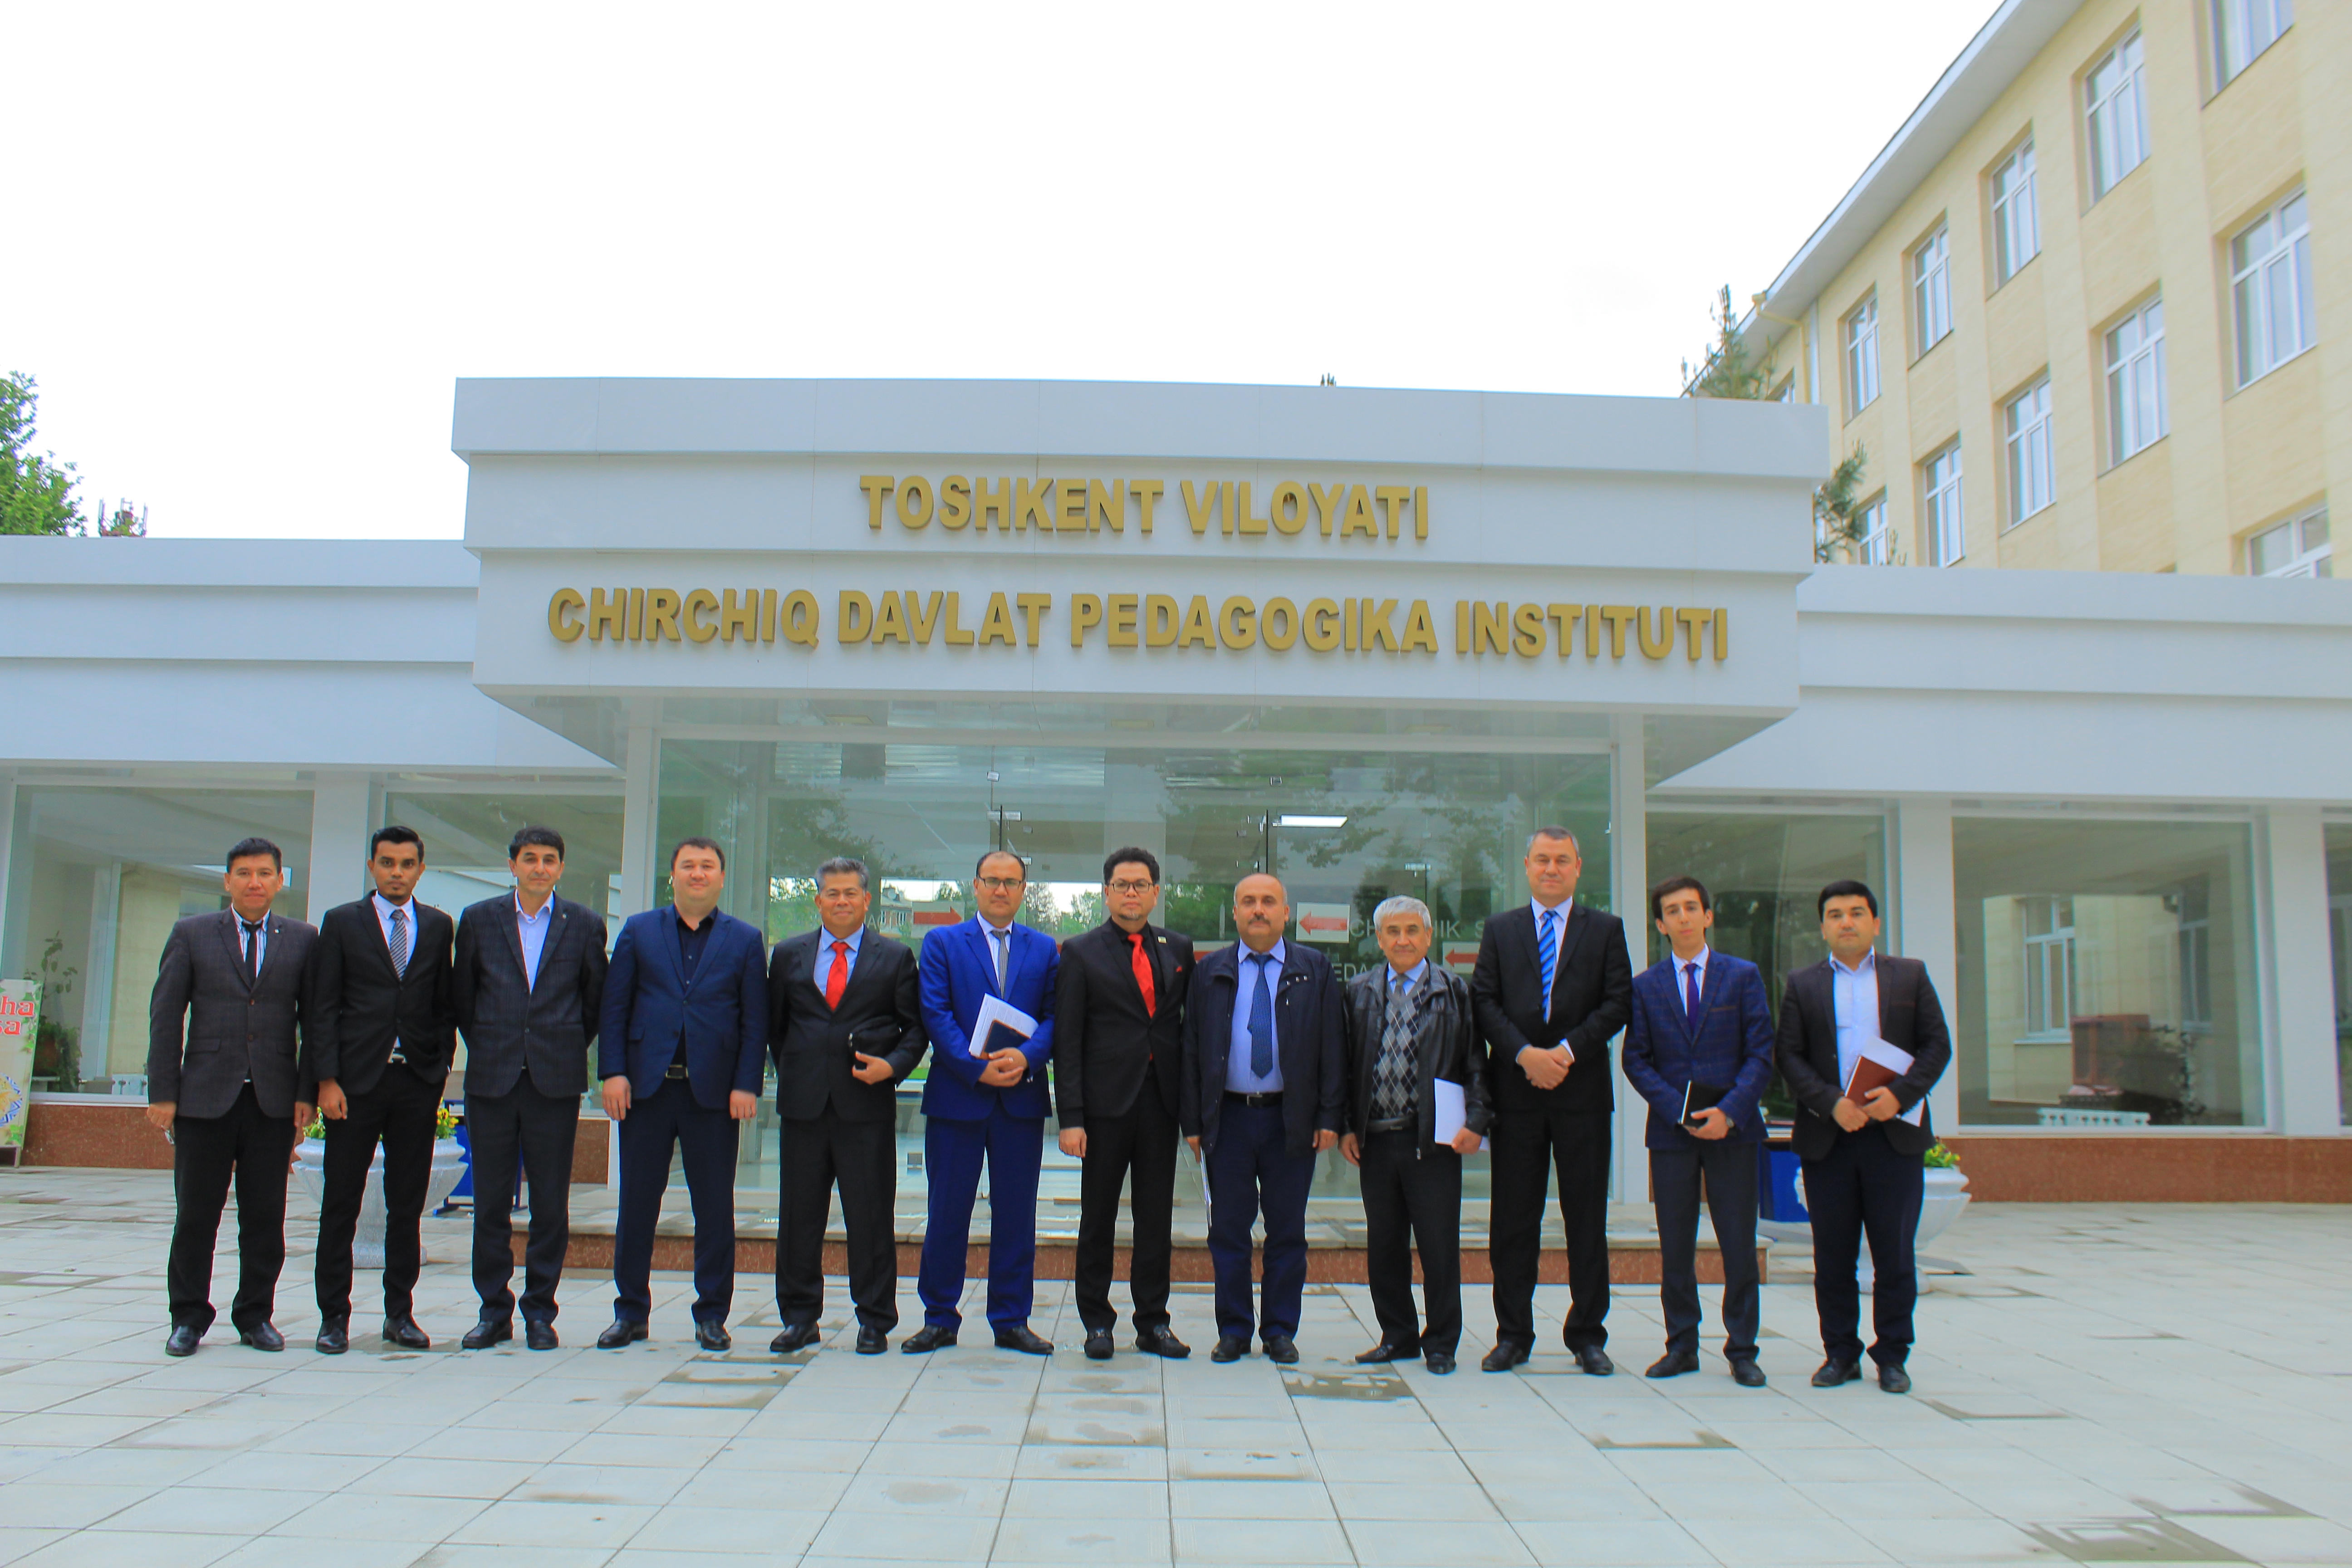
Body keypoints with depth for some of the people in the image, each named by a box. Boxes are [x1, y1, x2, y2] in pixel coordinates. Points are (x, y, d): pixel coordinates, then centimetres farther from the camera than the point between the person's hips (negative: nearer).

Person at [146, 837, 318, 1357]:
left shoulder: (302, 939, 7)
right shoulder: (191, 934, 6)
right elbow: (165, 1016, 3)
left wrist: (307, 1091, 1)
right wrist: (162, 1093, -3)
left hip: (273, 1100, 1)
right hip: (205, 1095, 0)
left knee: (265, 1216, 6)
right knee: (196, 1214, 6)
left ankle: (256, 1315, 18)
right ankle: (188, 1317, 19)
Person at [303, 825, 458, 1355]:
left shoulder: (438, 927, 10)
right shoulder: (341, 923, 4)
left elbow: (446, 1005, 12)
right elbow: (322, 1008, 0)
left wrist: (441, 1068, 2)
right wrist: (326, 1080, -8)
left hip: (418, 1082, 2)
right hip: (357, 1080, -2)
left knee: (408, 1205, 7)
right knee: (341, 1204, 3)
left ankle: (400, 1313, 16)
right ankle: (334, 1316, 12)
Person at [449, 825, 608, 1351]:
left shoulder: (585, 925, 4)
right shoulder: (478, 919, 7)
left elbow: (597, 999, 11)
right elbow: (461, 996, 13)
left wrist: (569, 1050, 9)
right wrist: (487, 1048, 10)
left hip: (555, 1080, -1)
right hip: (492, 1079, 1)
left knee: (551, 1204, 3)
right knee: (490, 1203, 5)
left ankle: (540, 1312, 13)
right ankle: (494, 1310, 16)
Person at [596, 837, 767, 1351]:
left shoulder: (746, 940, 7)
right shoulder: (639, 931, 10)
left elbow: (755, 1020, 3)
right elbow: (614, 1007, 6)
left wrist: (746, 1085, -6)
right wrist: (613, 1072, -4)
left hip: (713, 1092, -1)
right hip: (647, 1086, 1)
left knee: (715, 1207, 4)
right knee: (637, 1202, 6)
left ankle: (712, 1316, 14)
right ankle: (630, 1312, 18)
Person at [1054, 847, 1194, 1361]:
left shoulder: (1179, 950, 10)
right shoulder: (1082, 952, 1)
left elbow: (1190, 1023, 11)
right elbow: (1067, 1039, -3)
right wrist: (1070, 1117, -10)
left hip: (1161, 1101, 3)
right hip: (1107, 1101, -3)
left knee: (1157, 1217, 8)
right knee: (1099, 1217, 6)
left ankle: (1153, 1322, 19)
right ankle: (1097, 1323, 18)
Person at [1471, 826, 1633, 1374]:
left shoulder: (1606, 929, 8)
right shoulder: (1500, 929, 11)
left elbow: (1618, 1002, -1)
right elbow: (1485, 1002, 2)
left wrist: (1568, 1051, -13)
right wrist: (1526, 1054, -12)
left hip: (1582, 1089, 0)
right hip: (1516, 1092, 1)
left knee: (1587, 1217, 4)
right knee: (1513, 1219, 4)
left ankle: (1587, 1334, 15)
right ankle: (1513, 1334, 13)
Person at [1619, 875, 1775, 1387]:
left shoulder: (1743, 976, 4)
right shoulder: (1646, 985, 7)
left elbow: (1761, 1052, -1)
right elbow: (1636, 1060, 4)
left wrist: (1729, 1111, -13)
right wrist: (1679, 1111, -10)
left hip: (1733, 1128, -1)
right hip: (1671, 1129, 1)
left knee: (1740, 1245, 2)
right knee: (1675, 1248, 5)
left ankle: (1741, 1350, 12)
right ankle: (1681, 1346, 15)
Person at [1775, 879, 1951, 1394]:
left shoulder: (1910, 975, 10)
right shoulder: (1802, 985, 9)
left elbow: (1937, 1045, 4)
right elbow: (1790, 1057, 3)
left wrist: (1900, 1094, -11)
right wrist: (1831, 1103, -12)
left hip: (1895, 1134, 0)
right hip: (1827, 1136, 1)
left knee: (1894, 1254, 2)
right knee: (1833, 1255, 5)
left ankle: (1892, 1356, 14)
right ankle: (1840, 1353, 16)